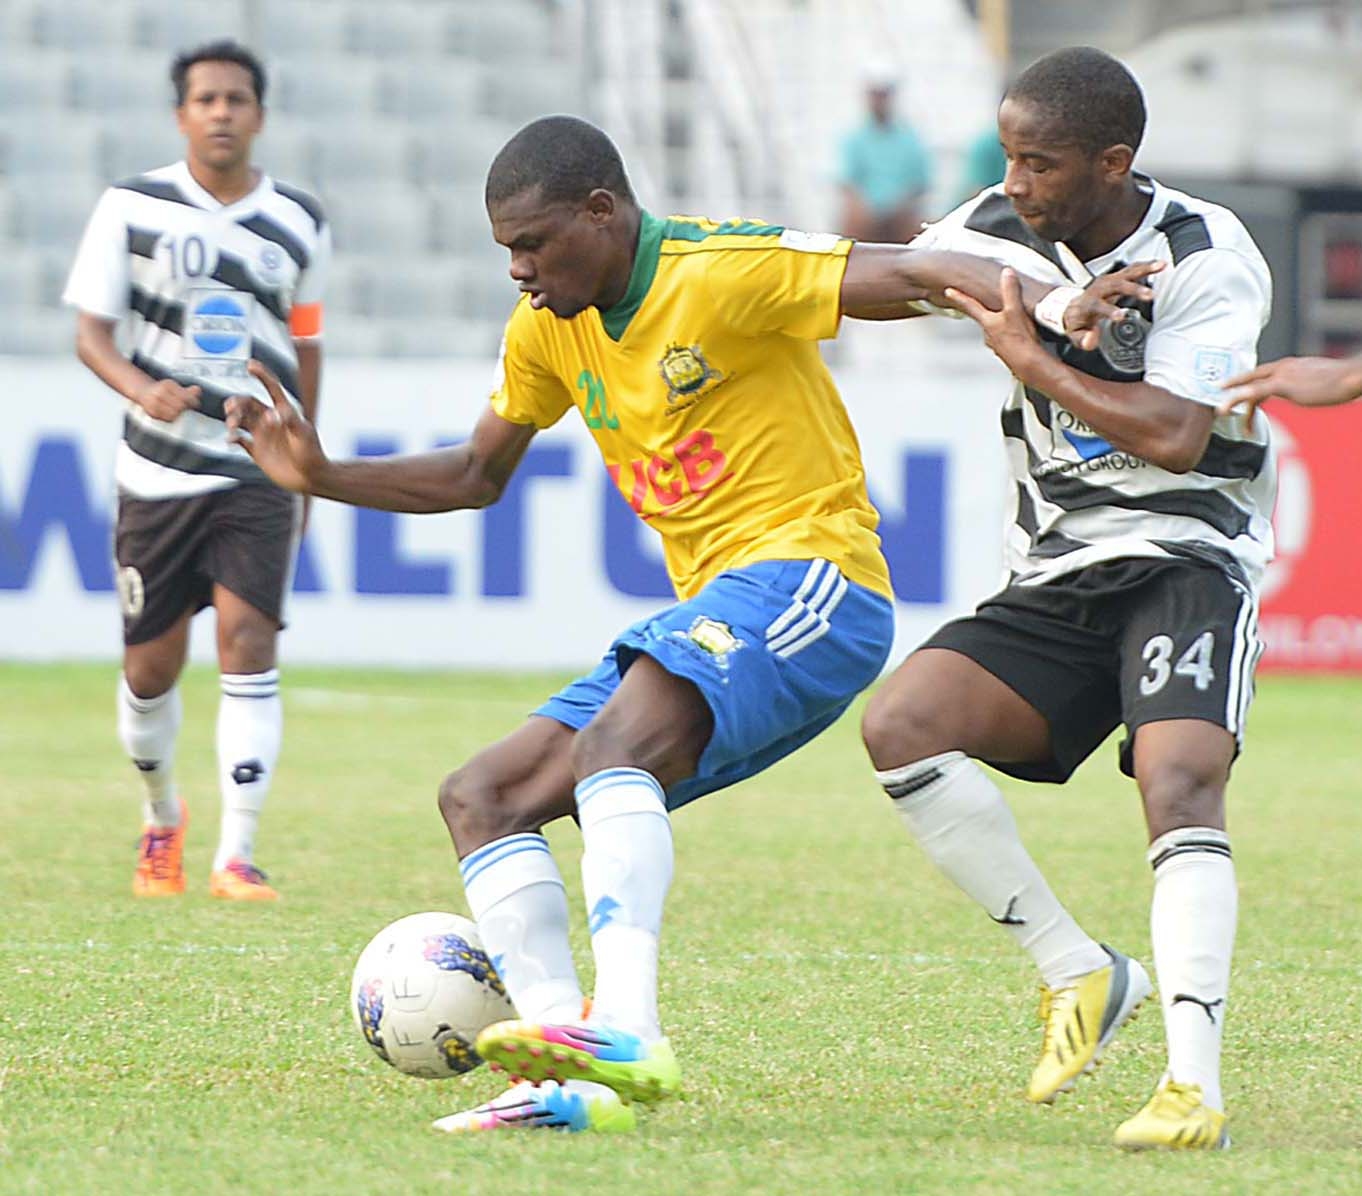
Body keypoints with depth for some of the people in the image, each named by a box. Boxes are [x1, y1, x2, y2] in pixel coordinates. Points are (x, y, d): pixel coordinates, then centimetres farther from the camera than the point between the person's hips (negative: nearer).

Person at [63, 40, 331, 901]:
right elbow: (91, 330, -2)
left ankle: (237, 855, -15)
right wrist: (141, 389, -23)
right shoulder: (132, 207, -1)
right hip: (160, 470, 0)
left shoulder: (299, 224, 5)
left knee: (248, 640, -16)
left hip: (259, 471, 0)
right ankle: (163, 816, 34)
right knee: (151, 669, 5)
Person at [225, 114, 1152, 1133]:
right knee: (480, 799, 2)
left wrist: (1050, 308, -38)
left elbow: (920, 276, -20)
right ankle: (575, 1083, -13)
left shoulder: (720, 272, -11)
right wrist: (320, 477, 13)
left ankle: (625, 1030, -50)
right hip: (708, 614, 10)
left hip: (808, 576, -10)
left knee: (613, 741, -35)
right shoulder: (548, 325, 13)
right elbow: (475, 477, 27)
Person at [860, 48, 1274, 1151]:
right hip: (1055, 583, 5)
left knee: (1179, 782, -29)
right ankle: (1078, 972, -9)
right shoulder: (1000, 231, 4)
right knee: (901, 723, -18)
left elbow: (1175, 437, -23)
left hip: (1186, 561, -5)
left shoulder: (1207, 260, -12)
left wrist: (1030, 359, -16)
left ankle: (1195, 1082, -34)